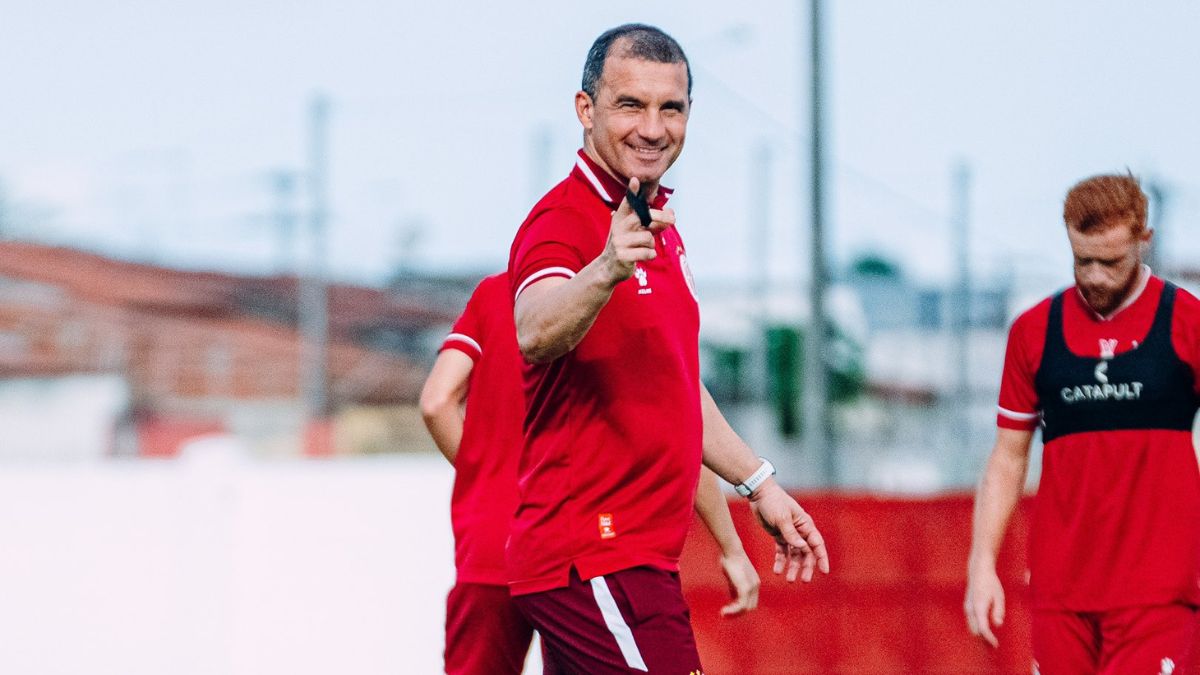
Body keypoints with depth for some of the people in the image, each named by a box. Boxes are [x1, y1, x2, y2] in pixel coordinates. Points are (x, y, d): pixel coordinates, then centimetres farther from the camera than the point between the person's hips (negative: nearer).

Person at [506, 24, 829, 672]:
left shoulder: (658, 228, 16)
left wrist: (758, 483, 26)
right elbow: (534, 335, -37)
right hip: (596, 565, -9)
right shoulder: (564, 220, -14)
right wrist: (607, 270, -55)